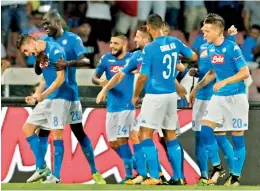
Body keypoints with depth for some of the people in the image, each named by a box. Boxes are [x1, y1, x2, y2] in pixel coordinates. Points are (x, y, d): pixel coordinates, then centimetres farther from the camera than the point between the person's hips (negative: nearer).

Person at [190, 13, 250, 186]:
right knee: (205, 130, -5)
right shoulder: (210, 49, 4)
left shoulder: (232, 48, -16)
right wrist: (197, 88, 18)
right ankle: (217, 167, 11)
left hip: (236, 97, -6)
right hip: (218, 96, 6)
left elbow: (245, 73, -18)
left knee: (237, 137, 0)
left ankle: (235, 177, 8)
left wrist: (225, 82, -28)